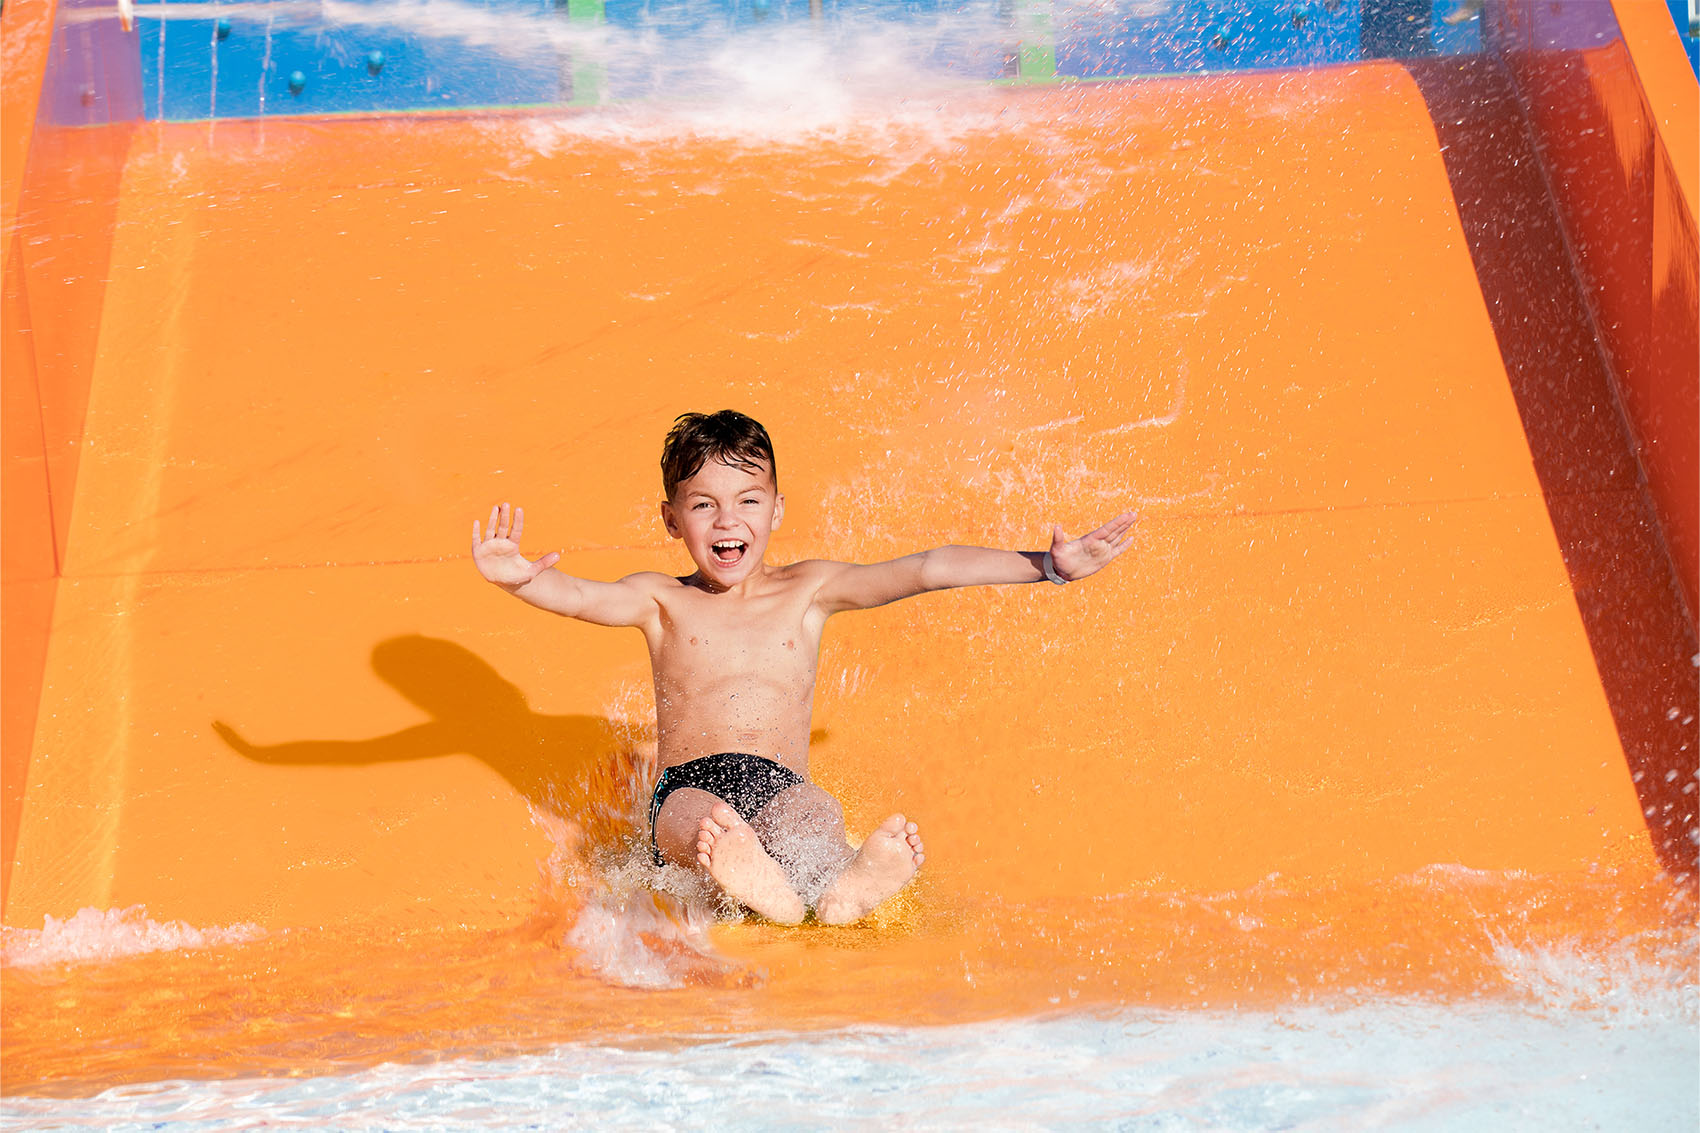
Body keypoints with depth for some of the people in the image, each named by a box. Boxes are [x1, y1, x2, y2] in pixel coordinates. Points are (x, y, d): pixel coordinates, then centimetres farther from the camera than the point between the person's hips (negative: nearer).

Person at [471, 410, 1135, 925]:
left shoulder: (808, 592, 15)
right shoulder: (662, 602, 13)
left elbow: (923, 572, 6)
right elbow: (582, 597, -7)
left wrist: (1047, 566, 0)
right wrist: (518, 579, -32)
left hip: (780, 786, 0)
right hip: (688, 786, 0)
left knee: (817, 815, -36)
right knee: (700, 817, -37)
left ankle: (842, 888, -70)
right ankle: (760, 889, -70)